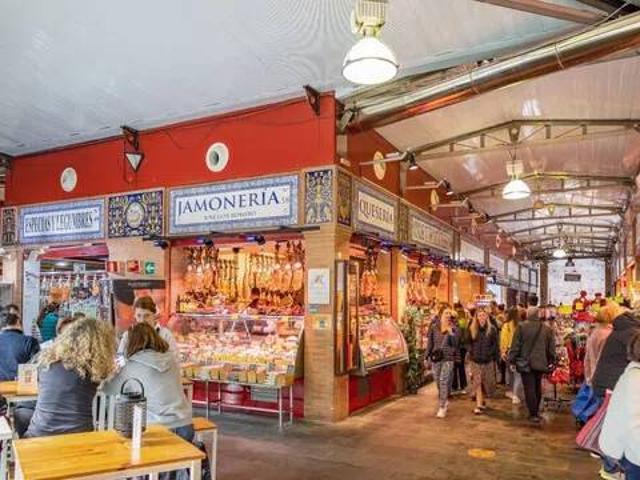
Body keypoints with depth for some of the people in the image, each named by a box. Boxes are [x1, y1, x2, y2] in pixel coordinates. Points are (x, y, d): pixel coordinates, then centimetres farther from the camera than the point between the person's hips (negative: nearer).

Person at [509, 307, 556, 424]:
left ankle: (533, 414, -3)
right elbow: (551, 348, 7)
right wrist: (551, 361, 18)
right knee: (537, 387, 18)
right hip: (540, 363, 4)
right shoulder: (547, 329, 1)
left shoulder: (521, 327, -10)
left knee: (529, 388, -1)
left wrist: (512, 359, 0)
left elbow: (515, 345, -9)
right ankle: (536, 410, 29)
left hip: (525, 363, -4)